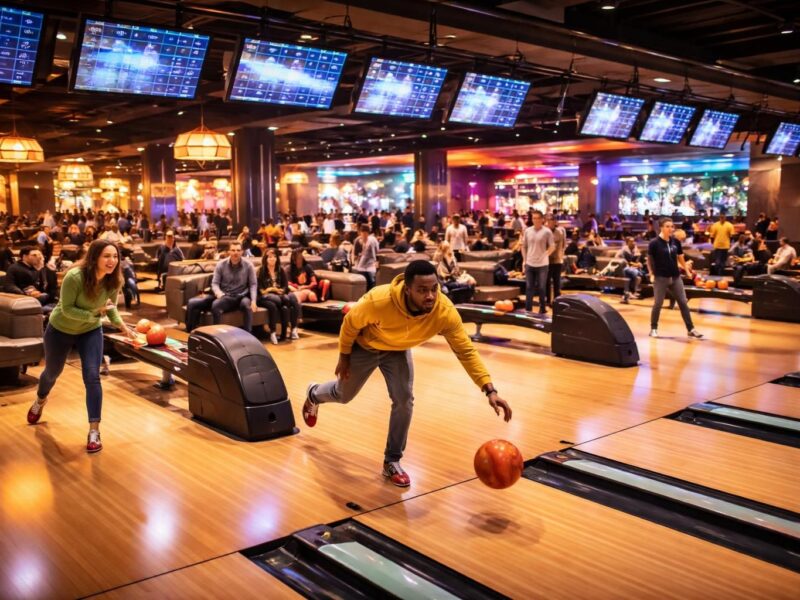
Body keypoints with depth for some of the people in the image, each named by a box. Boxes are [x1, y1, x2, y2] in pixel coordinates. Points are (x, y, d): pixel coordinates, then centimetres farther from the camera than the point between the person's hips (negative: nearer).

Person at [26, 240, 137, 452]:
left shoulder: (113, 280, -20)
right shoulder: (74, 277, -35)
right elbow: (67, 309, -27)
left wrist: (122, 326, -18)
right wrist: (94, 313, -36)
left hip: (91, 331, 2)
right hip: (60, 330, -2)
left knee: (92, 377, -13)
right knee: (52, 372, 22)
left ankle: (94, 431, -7)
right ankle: (40, 401, 57)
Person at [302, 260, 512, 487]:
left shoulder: (445, 311, -38)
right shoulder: (379, 301, -45)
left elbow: (466, 351, -28)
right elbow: (350, 323, -23)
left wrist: (490, 390, -37)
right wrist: (343, 358, -10)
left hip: (398, 350, 2)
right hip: (364, 346, -2)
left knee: (404, 401, -11)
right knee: (343, 395, 18)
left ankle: (392, 462, 10)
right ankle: (314, 395, 56)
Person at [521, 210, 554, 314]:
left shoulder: (547, 232, -7)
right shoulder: (527, 231, 3)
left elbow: (552, 247, -1)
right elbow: (523, 246, 12)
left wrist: (545, 255, -8)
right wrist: (525, 259, 6)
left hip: (542, 264, -3)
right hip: (529, 264, 3)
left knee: (542, 288, 6)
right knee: (529, 287, 7)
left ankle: (542, 309, 18)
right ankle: (528, 309, 13)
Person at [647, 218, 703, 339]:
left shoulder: (676, 242, 3)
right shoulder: (654, 243, -11)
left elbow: (680, 258, 15)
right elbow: (649, 260, -3)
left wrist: (687, 270, 15)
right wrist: (652, 274, -8)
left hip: (676, 277, 5)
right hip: (661, 278, -5)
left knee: (683, 302, 6)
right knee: (658, 304, 3)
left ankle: (691, 329, 13)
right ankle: (653, 328, 19)